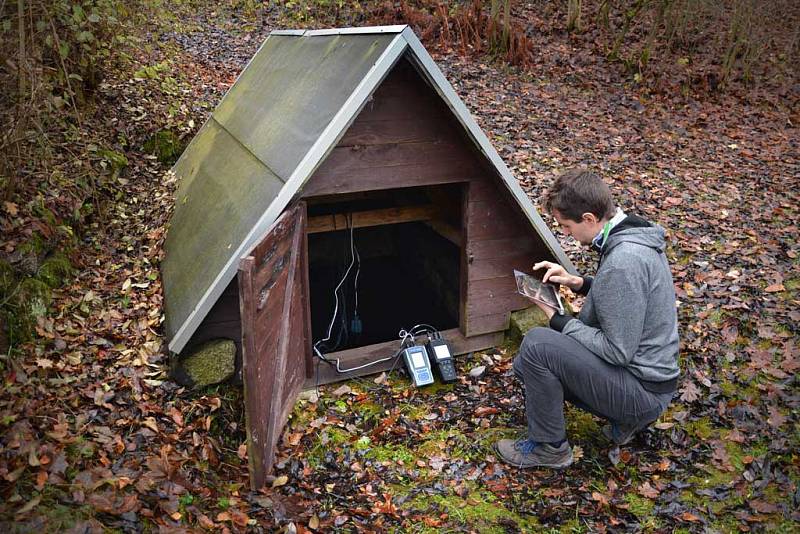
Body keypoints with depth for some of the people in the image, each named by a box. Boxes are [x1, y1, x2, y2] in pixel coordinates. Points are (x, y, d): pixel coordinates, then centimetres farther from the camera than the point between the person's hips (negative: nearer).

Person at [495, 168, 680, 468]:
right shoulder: (634, 235, 1)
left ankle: (549, 447, -1)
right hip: (649, 375, 10)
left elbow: (618, 351, -25)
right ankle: (627, 417, 15)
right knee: (527, 365, 13)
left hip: (643, 391, -9)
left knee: (537, 345, -21)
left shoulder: (623, 261, -29)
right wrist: (577, 282, 3)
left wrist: (557, 319, -14)